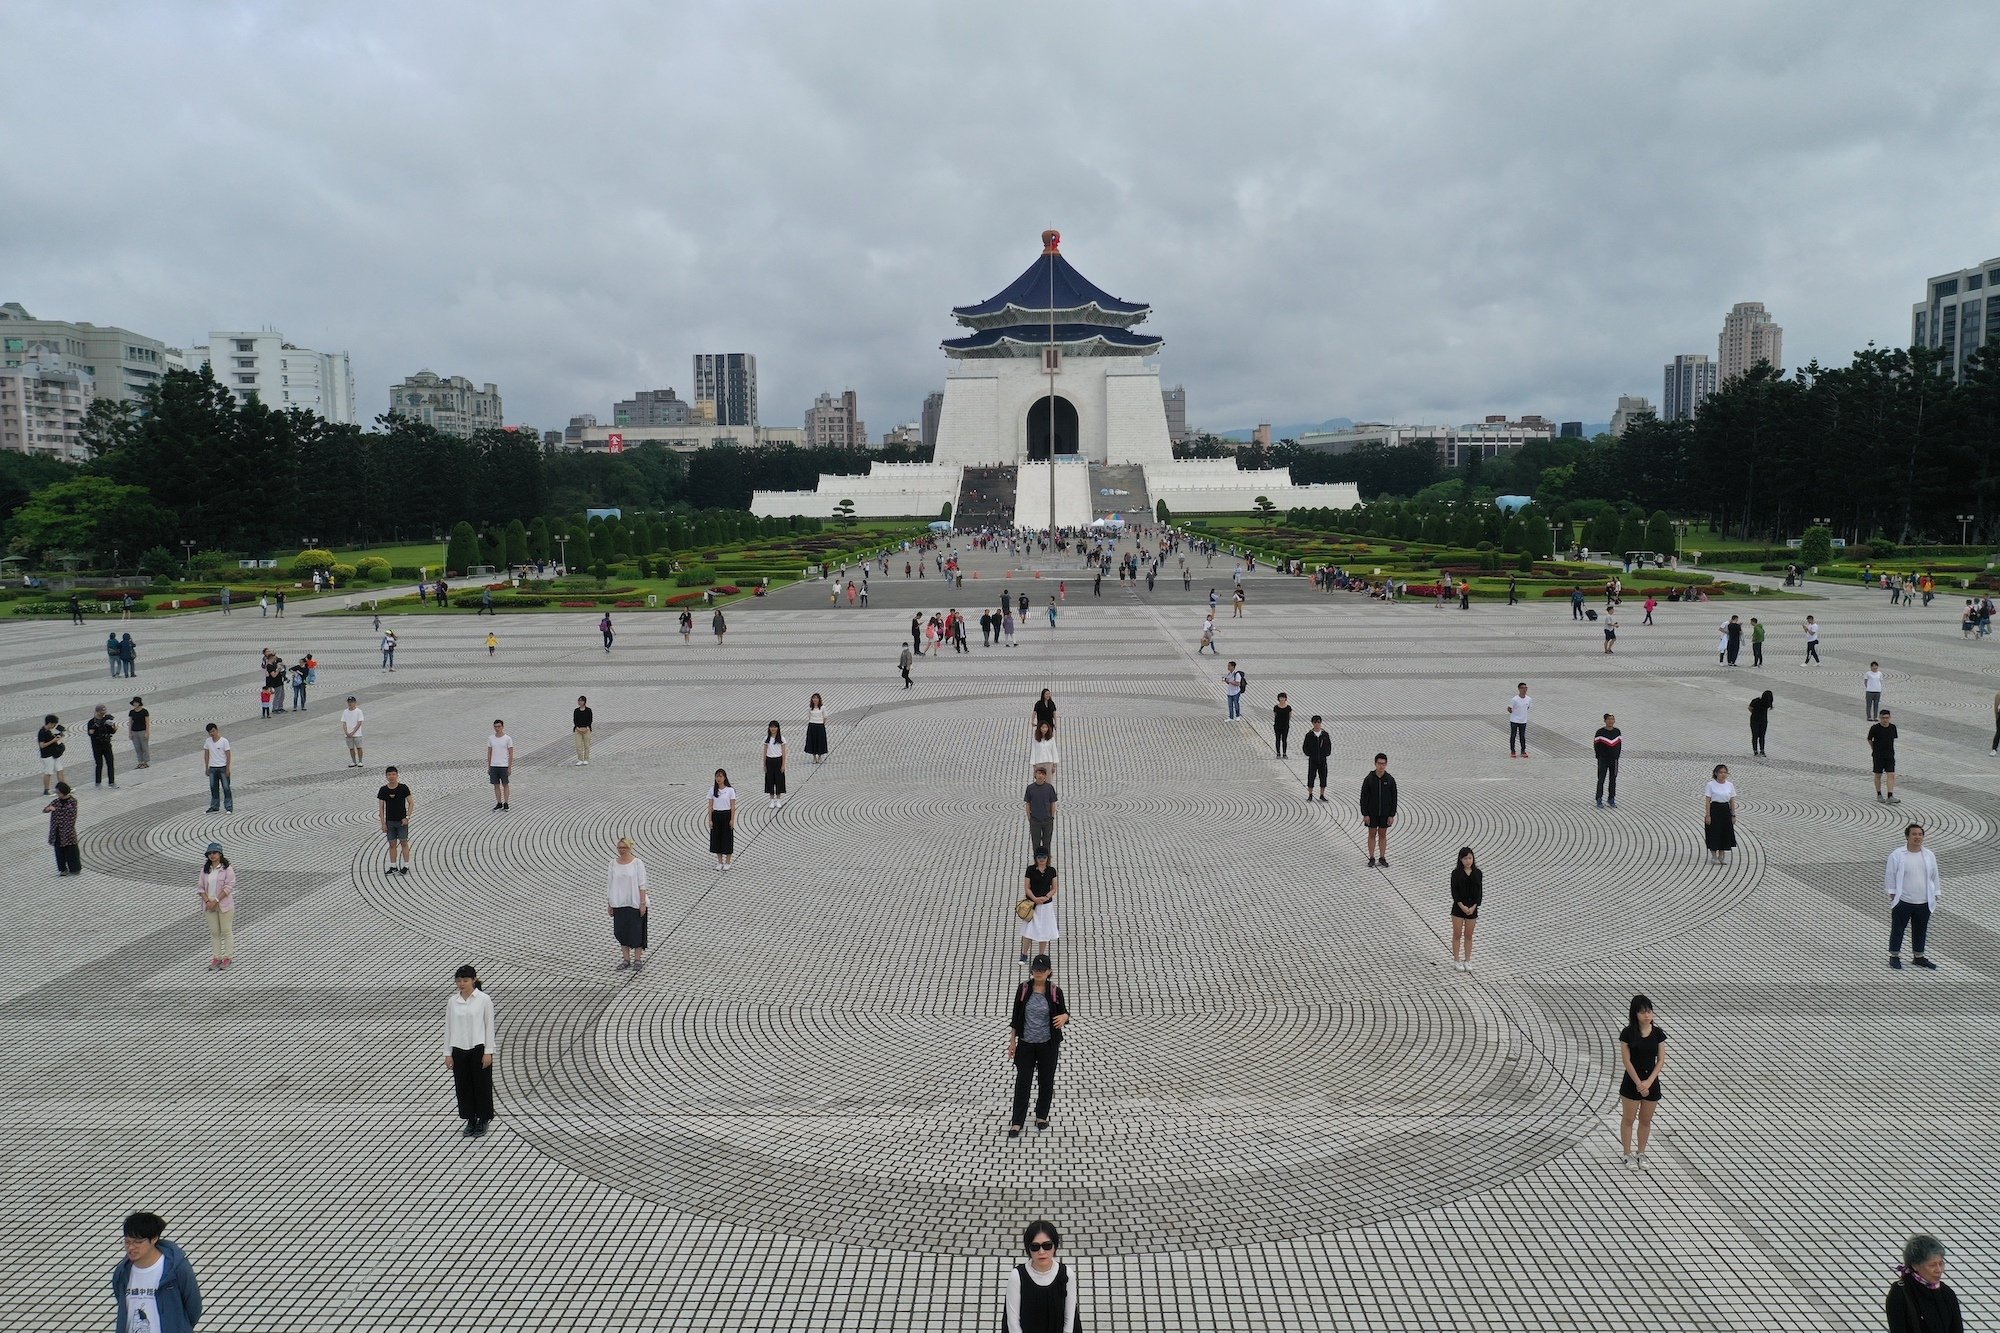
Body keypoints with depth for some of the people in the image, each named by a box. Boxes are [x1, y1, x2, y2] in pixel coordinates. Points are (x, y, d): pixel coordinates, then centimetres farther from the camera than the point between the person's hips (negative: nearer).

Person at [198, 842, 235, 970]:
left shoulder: (227, 868, -8)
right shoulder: (205, 869, 6)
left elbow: (228, 887, -14)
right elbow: (200, 887, 4)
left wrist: (216, 901, -18)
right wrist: (207, 901, -10)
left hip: (224, 905, -4)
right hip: (209, 905, 4)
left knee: (226, 931, 2)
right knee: (214, 932, 9)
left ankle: (228, 958, 9)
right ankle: (216, 958, 16)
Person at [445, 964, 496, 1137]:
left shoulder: (484, 999, -7)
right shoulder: (452, 1002, 3)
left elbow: (489, 1026, -7)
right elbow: (448, 1027, 6)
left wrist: (488, 1052, -10)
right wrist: (447, 1053, 3)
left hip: (479, 1048, -3)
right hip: (459, 1050, 4)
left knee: (481, 1085, 4)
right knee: (463, 1086, 9)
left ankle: (483, 1121, 19)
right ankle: (470, 1120, 24)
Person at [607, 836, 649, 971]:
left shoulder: (637, 863, -6)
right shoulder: (613, 864, 5)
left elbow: (642, 885, -8)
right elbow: (610, 885, 9)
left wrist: (643, 903, -12)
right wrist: (610, 905, 8)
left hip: (635, 904, -4)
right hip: (619, 904, 4)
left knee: (636, 931, 1)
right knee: (621, 932, 8)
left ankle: (638, 960, 12)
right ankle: (626, 959, 20)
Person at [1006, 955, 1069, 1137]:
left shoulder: (1055, 991, -7)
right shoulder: (1023, 989, -5)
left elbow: (1064, 1012, 1)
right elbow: (1016, 1016, 2)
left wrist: (1064, 1017, -24)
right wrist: (1012, 1040, 1)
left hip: (1047, 1045, 0)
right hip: (1025, 1044, 0)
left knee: (1046, 1081, 12)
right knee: (1022, 1082, 1)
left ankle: (1041, 1116, 30)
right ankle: (1017, 1122, 6)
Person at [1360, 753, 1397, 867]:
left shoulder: (1390, 780, -4)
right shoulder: (1368, 779, -7)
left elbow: (1394, 798, 0)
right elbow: (1364, 798, -5)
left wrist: (1392, 815, -4)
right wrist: (1365, 814, -9)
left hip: (1385, 813, 1)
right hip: (1372, 813, -1)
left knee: (1383, 835, 8)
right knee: (1372, 834, 6)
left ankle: (1382, 858, 17)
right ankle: (1372, 858, 13)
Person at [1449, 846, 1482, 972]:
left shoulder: (1478, 873, 0)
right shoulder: (1456, 873, -5)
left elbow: (1480, 891, 0)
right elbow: (1454, 891, -7)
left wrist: (1473, 907, -11)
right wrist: (1462, 906, -16)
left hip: (1472, 908, 2)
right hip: (1458, 907, -2)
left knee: (1468, 936, 10)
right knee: (1457, 935, 5)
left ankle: (1467, 961, 19)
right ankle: (1456, 961, 11)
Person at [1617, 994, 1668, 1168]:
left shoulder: (1658, 1033, -4)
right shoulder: (1628, 1033, -12)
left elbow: (1661, 1060, -3)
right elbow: (1626, 1060, -11)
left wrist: (1648, 1082, -12)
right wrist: (1638, 1083, -14)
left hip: (1652, 1082, 3)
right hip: (1631, 1082, -2)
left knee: (1646, 1121, 14)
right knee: (1628, 1119, 9)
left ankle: (1641, 1153, 30)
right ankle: (1627, 1154, 22)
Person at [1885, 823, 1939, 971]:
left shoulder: (1929, 855, 4)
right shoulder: (1897, 855, -8)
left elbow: (1934, 877, 12)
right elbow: (1890, 875, -4)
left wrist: (1935, 897, 11)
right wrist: (1892, 896, -5)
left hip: (1924, 903, 4)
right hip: (1902, 902, -4)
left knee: (1921, 930, 15)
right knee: (1898, 929, 5)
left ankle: (1919, 957, 29)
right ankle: (1894, 956, 18)